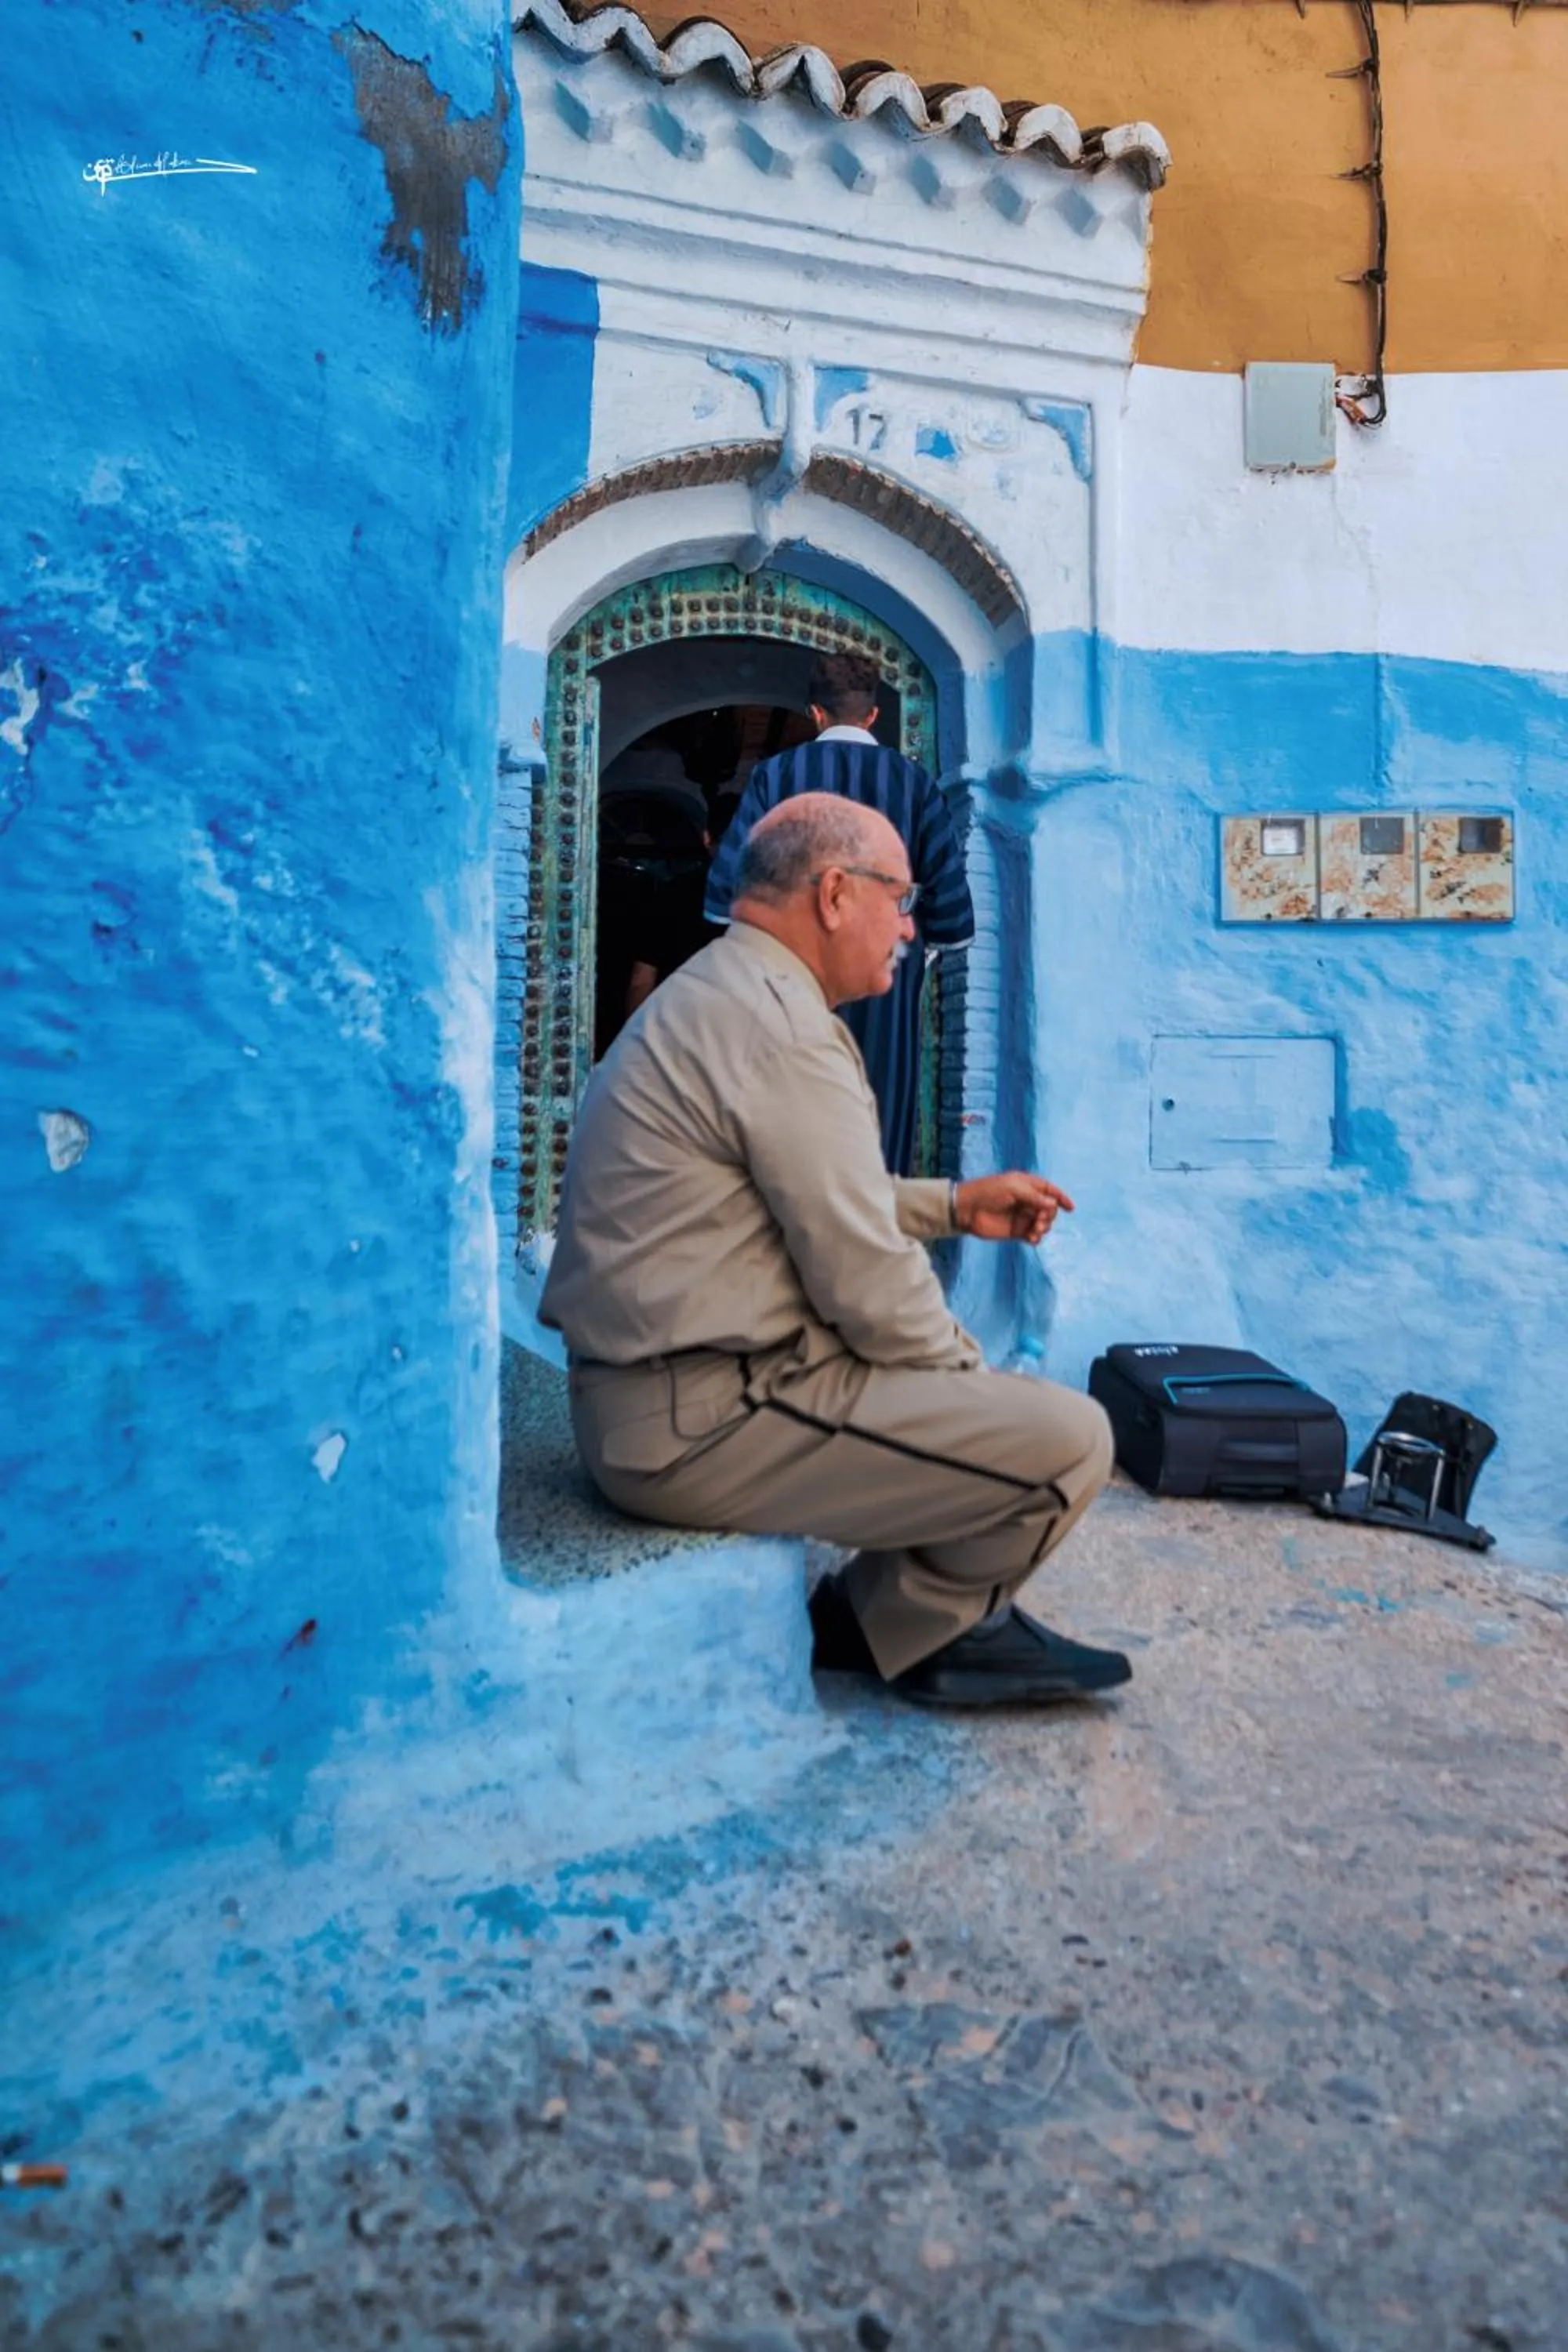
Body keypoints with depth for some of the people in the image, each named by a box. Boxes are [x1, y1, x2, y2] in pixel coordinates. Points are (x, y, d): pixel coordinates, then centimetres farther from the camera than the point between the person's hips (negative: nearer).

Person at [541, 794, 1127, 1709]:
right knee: (1070, 1439, -11)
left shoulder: (718, 996, 15)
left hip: (659, 1386, 11)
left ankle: (931, 1608, 20)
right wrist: (969, 1375, 0)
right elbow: (868, 1285, -19)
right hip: (702, 1421, -11)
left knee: (983, 1384, 23)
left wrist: (953, 1204, 15)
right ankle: (906, 1626, 12)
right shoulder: (783, 1023, -19)